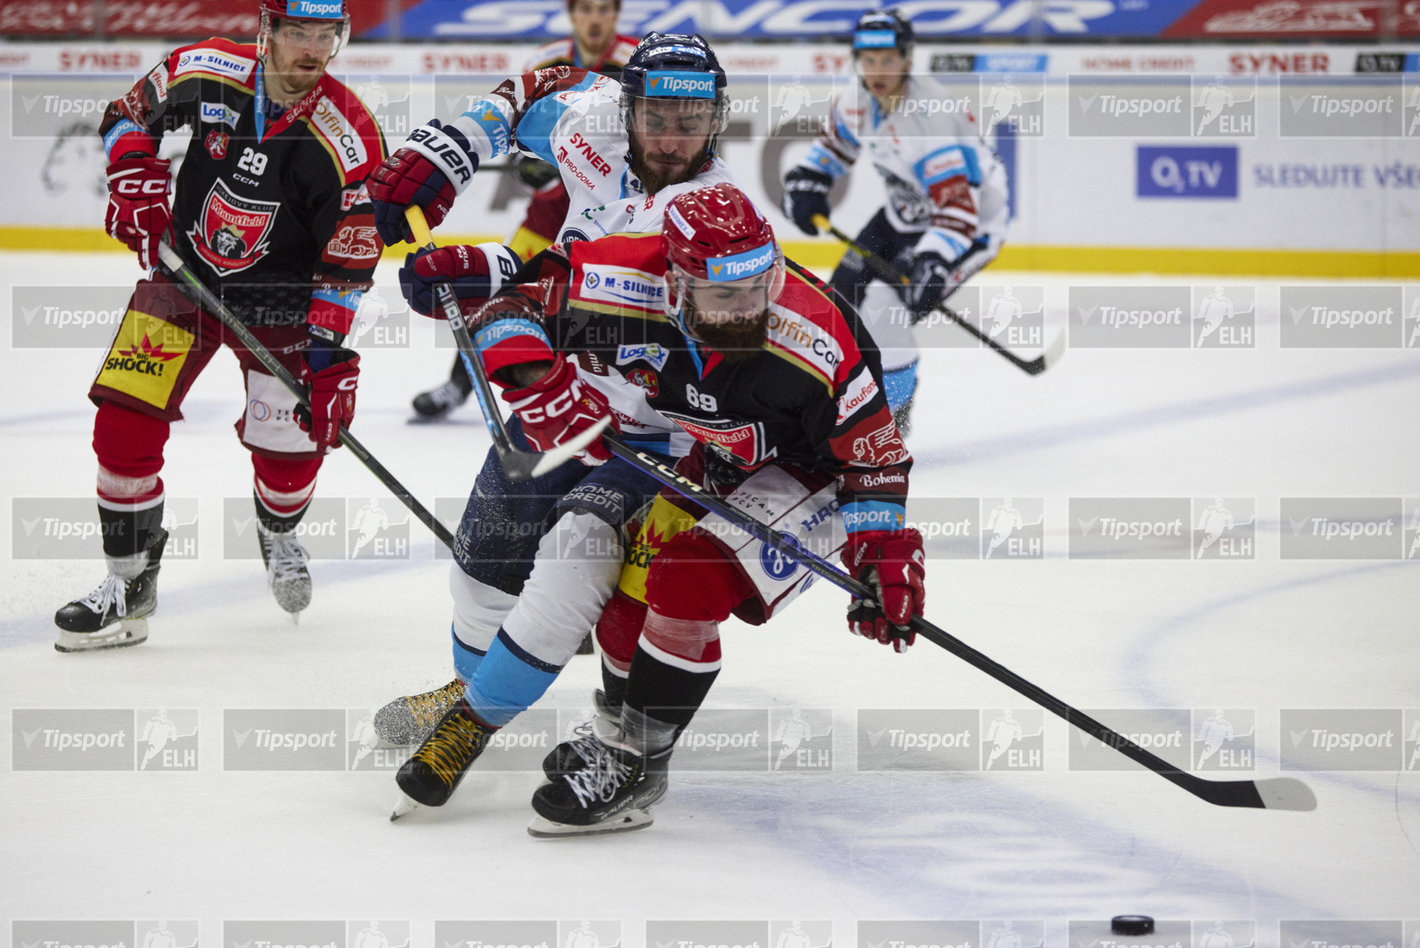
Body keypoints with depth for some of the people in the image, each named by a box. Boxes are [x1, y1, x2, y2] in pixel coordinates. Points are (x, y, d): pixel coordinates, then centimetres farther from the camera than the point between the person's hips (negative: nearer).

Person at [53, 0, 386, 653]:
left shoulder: (349, 139, -20)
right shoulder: (208, 73, -14)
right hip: (180, 275, 2)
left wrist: (327, 349, -20)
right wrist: (136, 186, -9)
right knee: (124, 422, -10)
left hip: (277, 299, -1)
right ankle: (130, 582, 4)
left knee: (289, 447, -5)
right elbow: (129, 116, 6)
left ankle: (277, 535, 33)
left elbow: (347, 261, -15)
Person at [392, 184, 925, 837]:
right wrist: (540, 379, -33)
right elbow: (509, 306, -15)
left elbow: (873, 452, -21)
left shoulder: (814, 342, -34)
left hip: (808, 478, -5)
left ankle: (632, 763, -9)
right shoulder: (624, 286, -27)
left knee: (687, 584, -24)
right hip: (692, 465, 5)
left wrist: (886, 560, -26)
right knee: (621, 599, 0)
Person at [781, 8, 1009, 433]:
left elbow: (958, 205, -38)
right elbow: (837, 138, 16)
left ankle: (892, 419, -3)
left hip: (972, 220, -9)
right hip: (906, 213, 9)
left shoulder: (929, 117, -35)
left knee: (882, 314, -22)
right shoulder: (862, 98, -9)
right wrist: (807, 179, 4)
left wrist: (934, 262, -49)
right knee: (844, 295, 13)